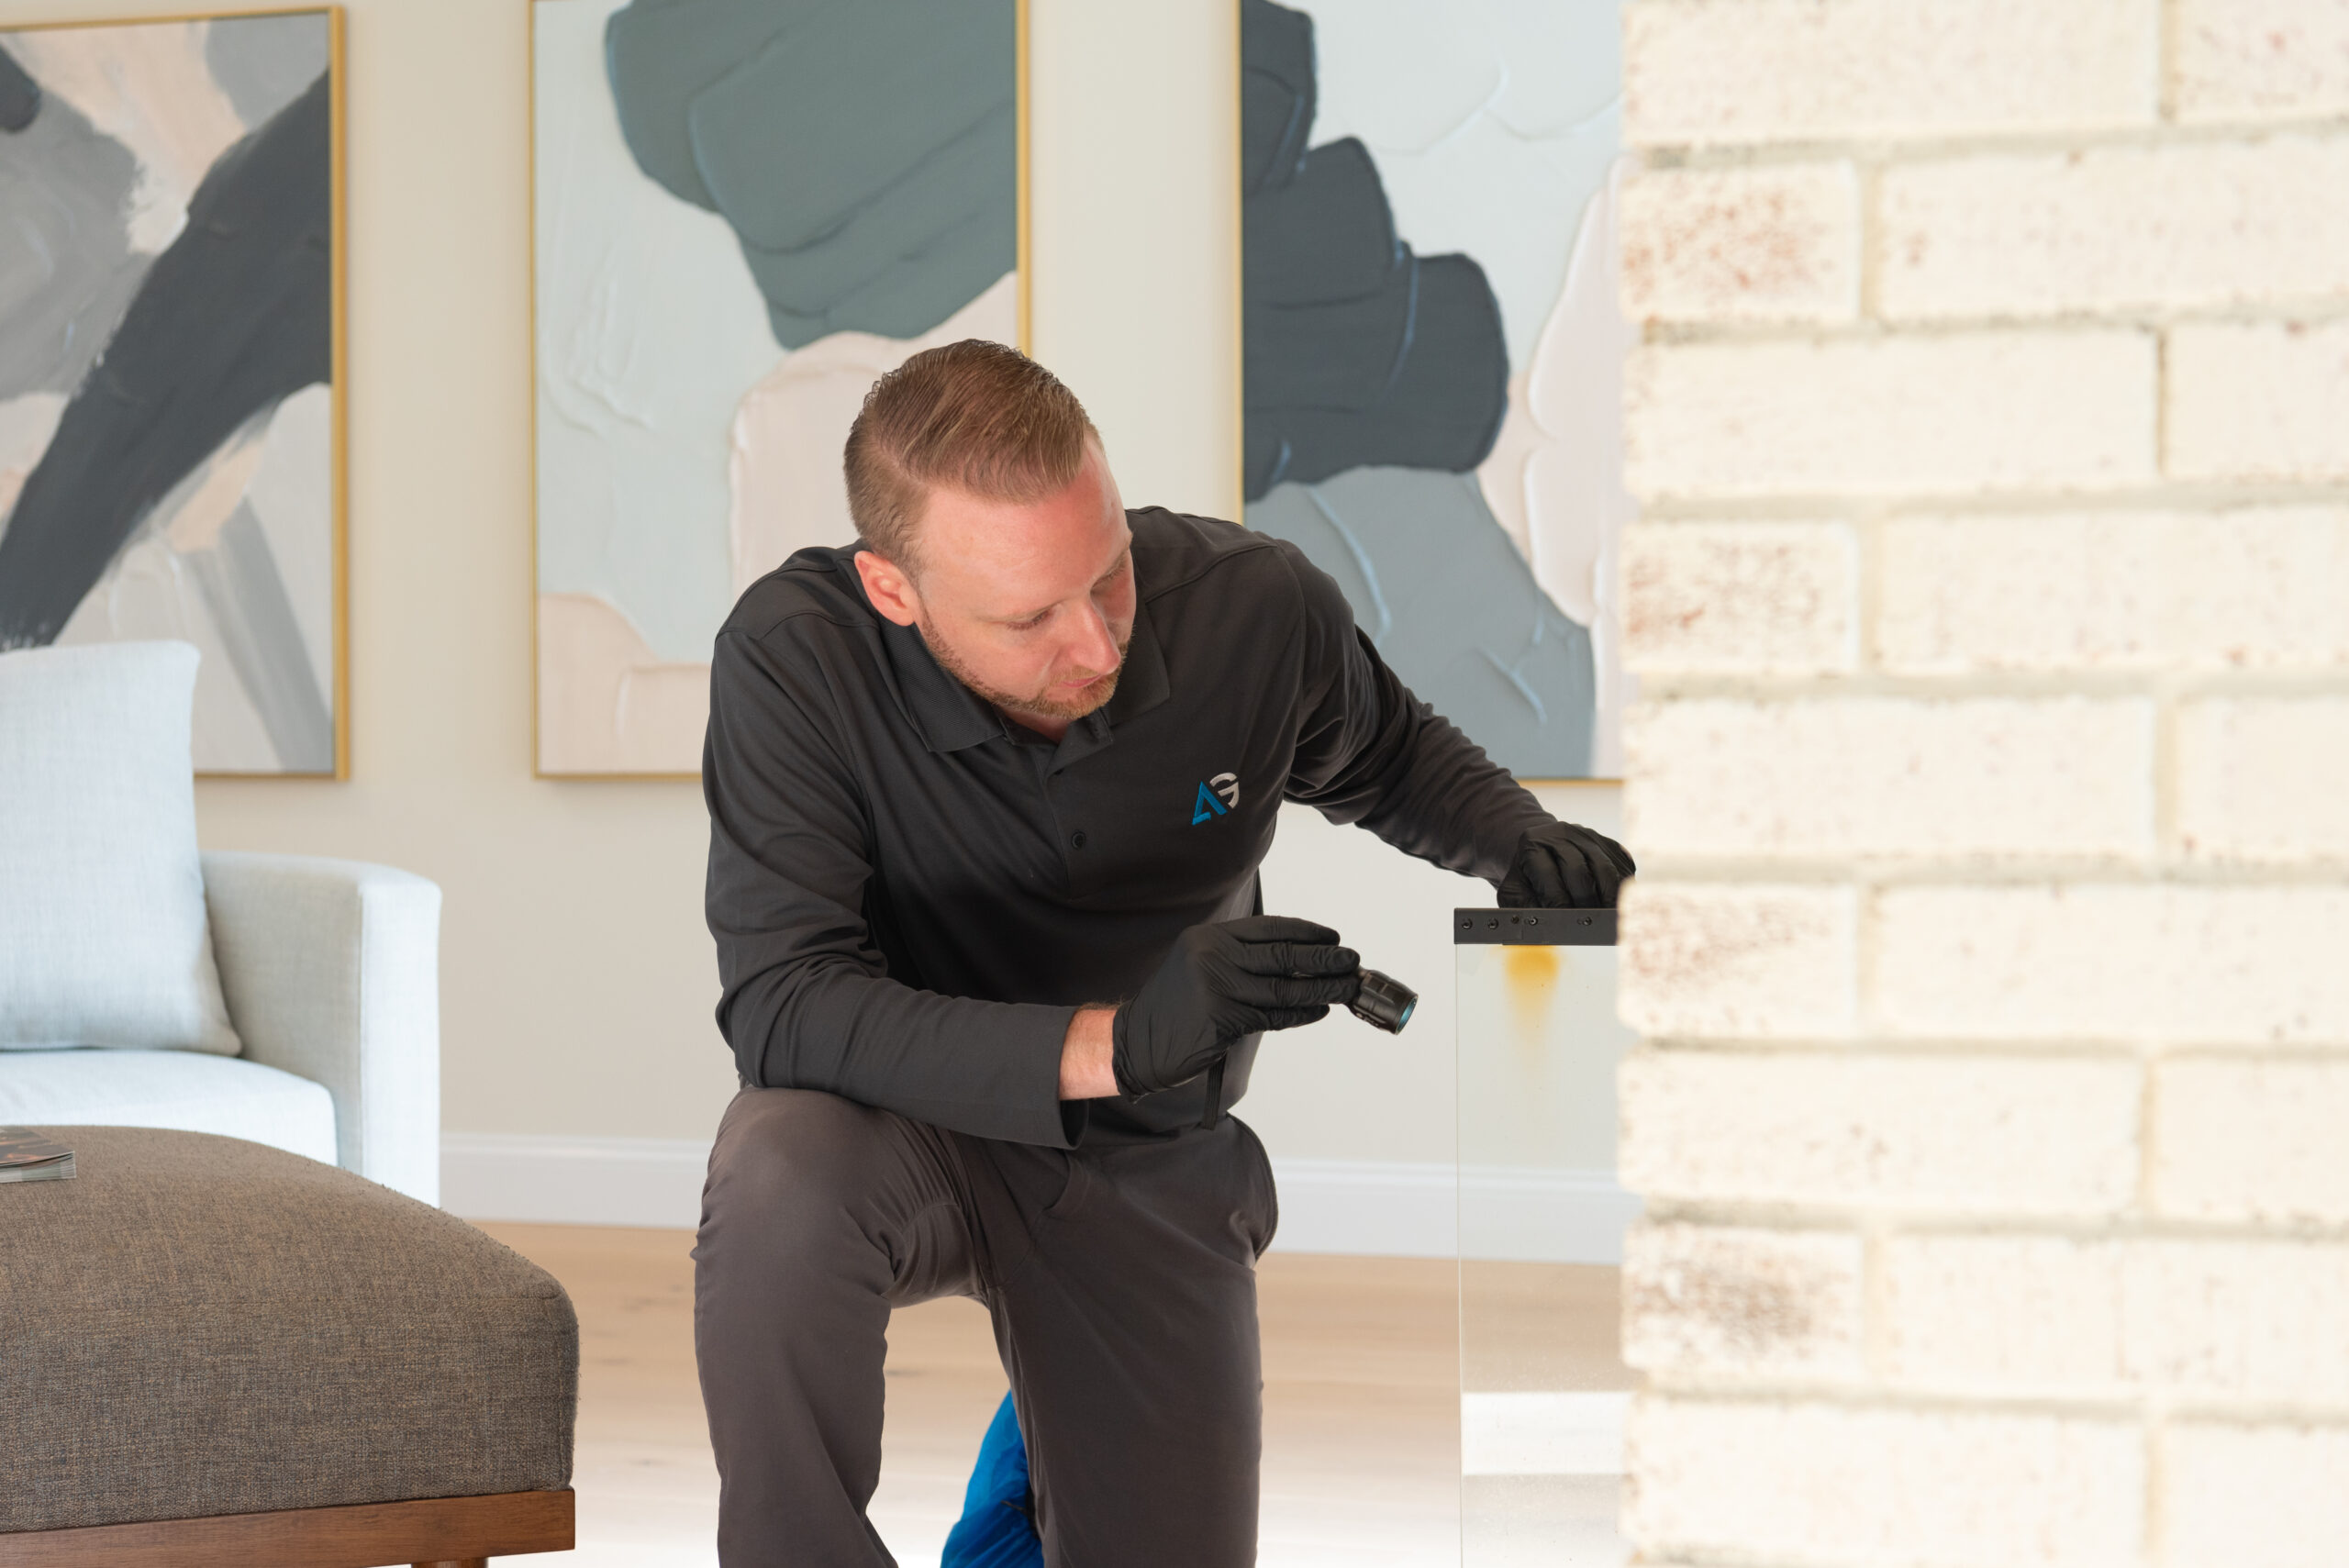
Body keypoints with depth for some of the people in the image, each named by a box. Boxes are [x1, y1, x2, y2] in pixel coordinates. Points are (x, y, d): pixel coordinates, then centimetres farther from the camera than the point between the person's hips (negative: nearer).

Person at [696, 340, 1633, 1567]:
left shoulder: (1257, 610, -17)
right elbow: (780, 1005, -32)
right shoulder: (793, 658, -26)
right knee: (776, 1182, -37)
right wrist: (1109, 1043, -43)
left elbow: (1387, 756, 7)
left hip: (1155, 1167, 3)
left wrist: (1521, 840, -16)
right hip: (920, 1130, -3)